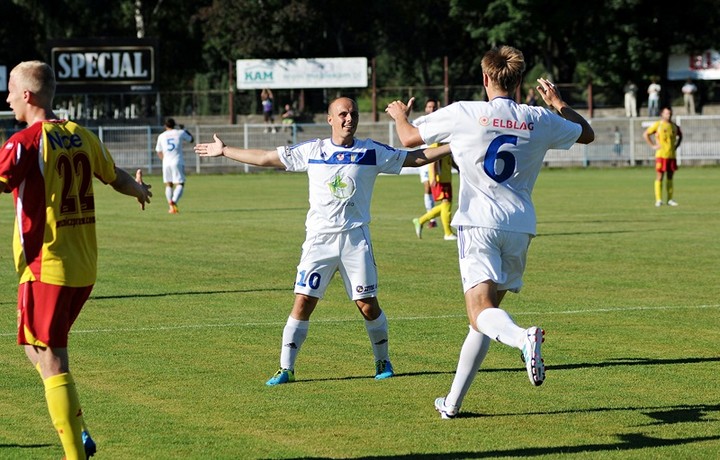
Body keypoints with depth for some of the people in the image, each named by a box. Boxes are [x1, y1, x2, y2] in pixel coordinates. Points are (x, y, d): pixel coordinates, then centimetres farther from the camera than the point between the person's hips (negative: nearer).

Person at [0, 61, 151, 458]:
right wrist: (139, 190, 46)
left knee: (50, 363, -4)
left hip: (45, 267, -7)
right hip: (85, 268, 7)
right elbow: (117, 178, 24)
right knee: (38, 349, 22)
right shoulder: (81, 137, 8)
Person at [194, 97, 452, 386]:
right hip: (319, 238, 0)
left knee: (368, 304, -2)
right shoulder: (311, 151, 5)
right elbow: (265, 158, 12)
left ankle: (383, 362, 20)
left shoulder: (372, 152, 3)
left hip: (355, 237, 0)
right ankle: (286, 368, 0)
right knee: (303, 301, -6)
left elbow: (416, 158, 8)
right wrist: (224, 151, 14)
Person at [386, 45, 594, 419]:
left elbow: (409, 138, 7)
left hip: (479, 223, -4)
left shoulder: (463, 114, -3)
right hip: (520, 227, 4)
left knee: (481, 311, -15)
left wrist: (399, 115, 30)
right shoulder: (540, 120, 6)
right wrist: (557, 103, 38)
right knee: (487, 311, 15)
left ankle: (522, 338, -49)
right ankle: (453, 401, 19)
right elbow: (587, 133, 24)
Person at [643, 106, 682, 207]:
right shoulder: (657, 125, -3)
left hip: (672, 155, 5)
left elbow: (680, 135, 29)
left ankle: (670, 199, 12)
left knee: (670, 177, 8)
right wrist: (653, 146, -7)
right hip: (661, 155, -5)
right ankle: (658, 200, -6)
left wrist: (676, 146, 14)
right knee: (659, 177, -6)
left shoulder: (674, 126, 11)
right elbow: (645, 134, -1)